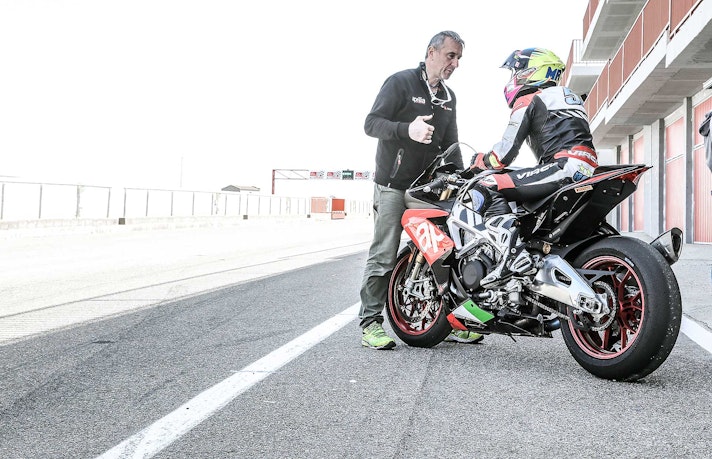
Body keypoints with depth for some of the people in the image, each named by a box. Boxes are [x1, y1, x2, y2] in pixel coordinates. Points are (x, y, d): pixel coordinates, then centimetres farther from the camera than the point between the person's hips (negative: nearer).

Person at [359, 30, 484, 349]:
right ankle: (370, 322, 0)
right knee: (384, 256, -6)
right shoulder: (400, 82, -4)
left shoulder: (449, 97, 18)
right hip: (393, 185, -6)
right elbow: (371, 123, -11)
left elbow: (450, 143, 23)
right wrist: (407, 129, -28)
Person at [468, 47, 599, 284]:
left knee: (487, 188, -15)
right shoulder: (570, 96, 32)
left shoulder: (528, 101, 5)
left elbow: (504, 154, 0)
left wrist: (477, 162, 20)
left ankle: (513, 255, -34)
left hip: (564, 167, -10)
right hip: (589, 173, 10)